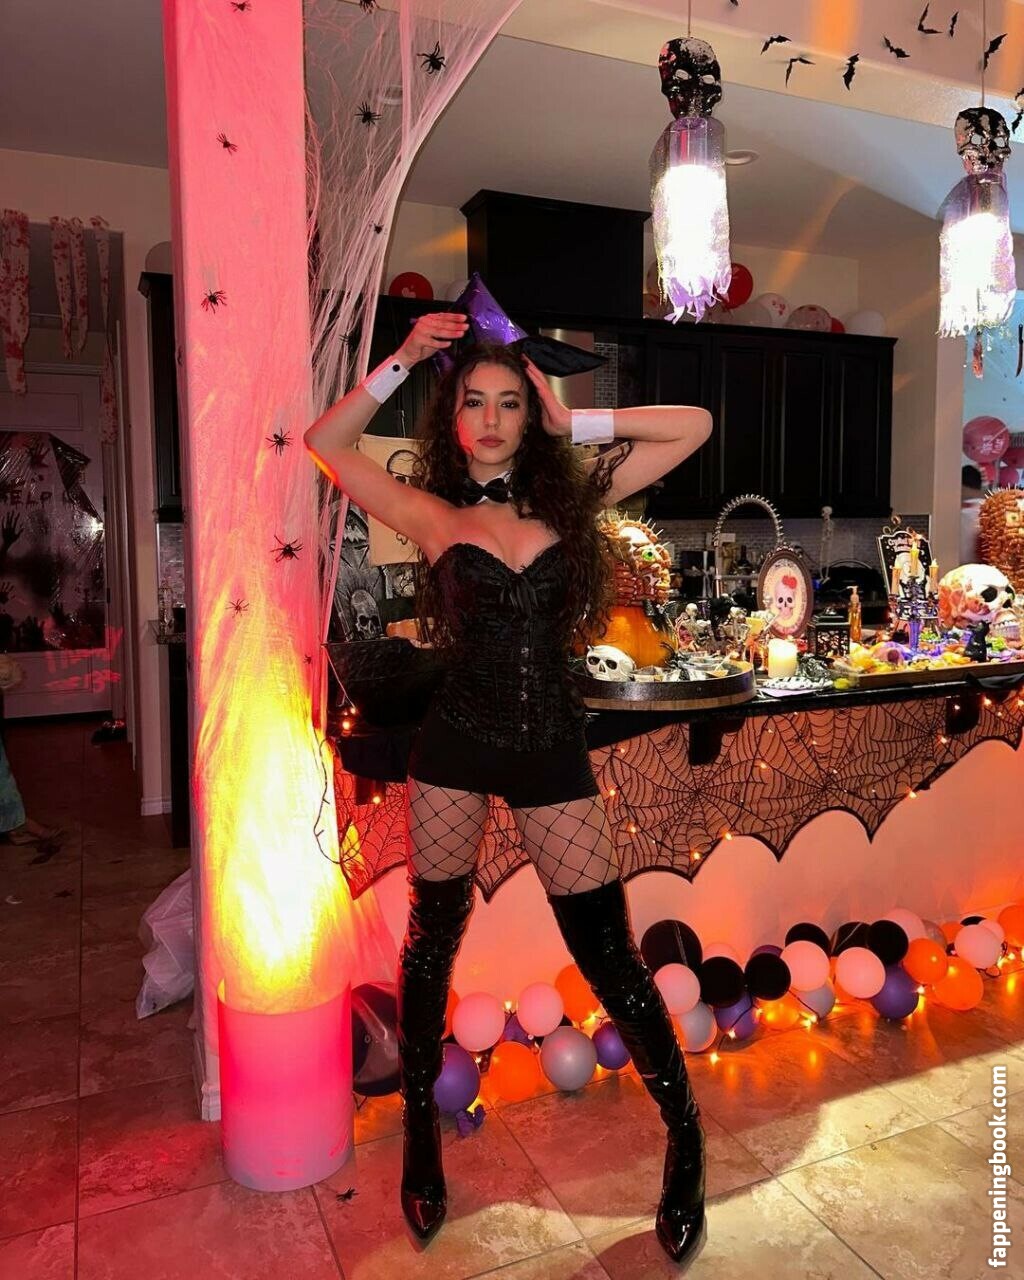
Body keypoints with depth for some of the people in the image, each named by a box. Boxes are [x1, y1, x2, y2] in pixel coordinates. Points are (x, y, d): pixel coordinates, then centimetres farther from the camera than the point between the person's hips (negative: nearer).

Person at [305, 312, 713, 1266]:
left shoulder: (570, 502, 6)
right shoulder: (432, 516, 4)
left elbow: (694, 426, 7)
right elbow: (326, 442, 2)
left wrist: (576, 423, 2)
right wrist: (404, 359, -2)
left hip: (552, 751, 0)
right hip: (455, 747, 0)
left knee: (609, 955, 4)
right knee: (432, 941, 13)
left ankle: (685, 1136, 25)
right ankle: (421, 1134, 36)